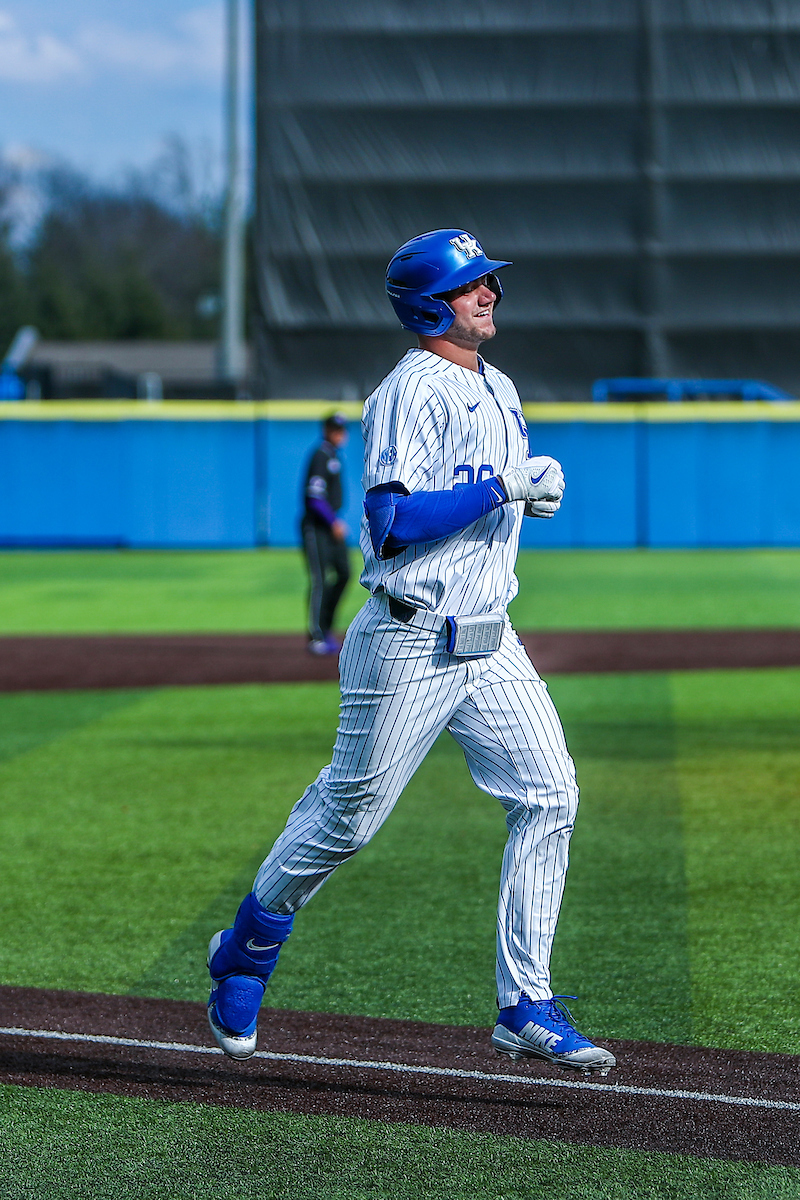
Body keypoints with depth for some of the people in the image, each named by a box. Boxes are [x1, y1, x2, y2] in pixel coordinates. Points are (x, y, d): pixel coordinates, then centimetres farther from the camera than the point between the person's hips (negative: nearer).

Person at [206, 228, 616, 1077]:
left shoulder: (499, 392, 15)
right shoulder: (411, 392, -13)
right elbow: (392, 525, -23)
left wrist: (534, 494, 4)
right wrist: (502, 485, -21)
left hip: (490, 643, 8)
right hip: (409, 645, -8)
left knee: (548, 797, -5)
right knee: (348, 812, 3)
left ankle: (526, 1009, -2)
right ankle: (247, 951, 26)